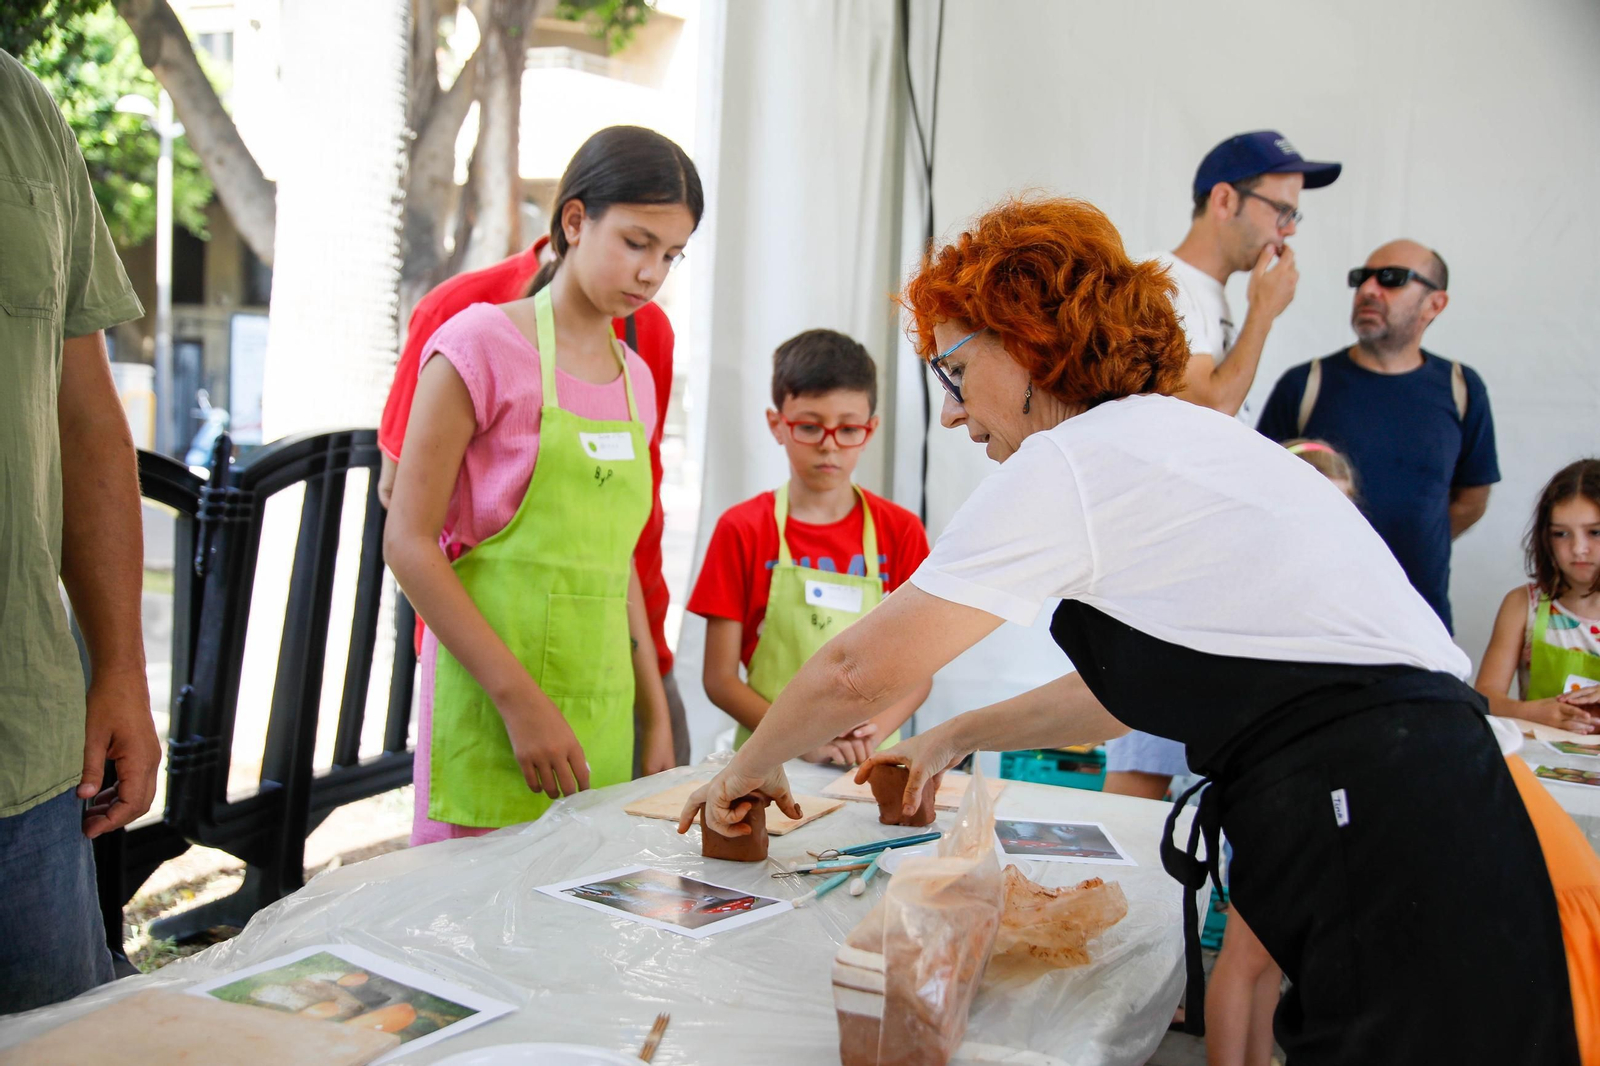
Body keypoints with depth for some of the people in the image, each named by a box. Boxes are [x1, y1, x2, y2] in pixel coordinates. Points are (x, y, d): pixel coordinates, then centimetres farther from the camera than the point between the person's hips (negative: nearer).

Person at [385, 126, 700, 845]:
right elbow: (408, 543, -11)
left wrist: (655, 716, 13)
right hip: (491, 706, -6)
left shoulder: (636, 379, 13)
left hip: (600, 717, 6)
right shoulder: (484, 344, -6)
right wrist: (520, 698, -17)